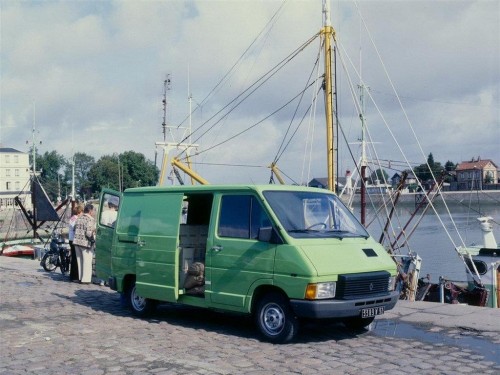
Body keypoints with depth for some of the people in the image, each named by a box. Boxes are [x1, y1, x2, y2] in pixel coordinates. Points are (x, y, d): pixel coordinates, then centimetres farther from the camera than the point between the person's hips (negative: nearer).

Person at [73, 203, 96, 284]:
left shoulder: (79, 219, 11)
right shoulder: (90, 220, -13)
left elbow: (74, 229, 13)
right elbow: (89, 233, -20)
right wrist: (94, 239, -6)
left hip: (77, 242, 7)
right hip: (86, 243, -7)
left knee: (79, 261, 15)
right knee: (87, 262, 0)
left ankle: (80, 277, 21)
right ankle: (85, 279, 1)